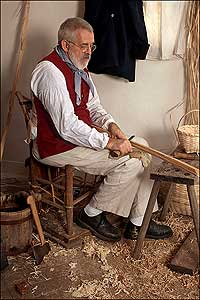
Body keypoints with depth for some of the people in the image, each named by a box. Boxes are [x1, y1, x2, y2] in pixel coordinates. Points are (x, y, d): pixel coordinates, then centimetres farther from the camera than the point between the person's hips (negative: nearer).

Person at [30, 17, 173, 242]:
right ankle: (92, 214, 2)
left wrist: (110, 125, -3)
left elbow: (93, 106, 18)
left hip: (81, 136, 10)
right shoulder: (50, 71, -20)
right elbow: (67, 126, -28)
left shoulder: (78, 67, 12)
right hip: (58, 146, -10)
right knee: (129, 162, -18)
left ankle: (138, 223, 6)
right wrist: (109, 143, -24)